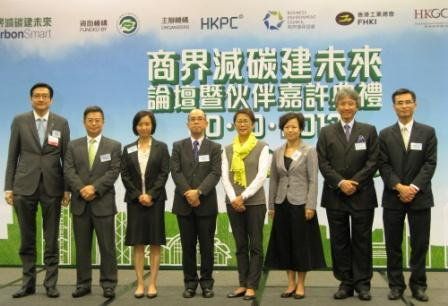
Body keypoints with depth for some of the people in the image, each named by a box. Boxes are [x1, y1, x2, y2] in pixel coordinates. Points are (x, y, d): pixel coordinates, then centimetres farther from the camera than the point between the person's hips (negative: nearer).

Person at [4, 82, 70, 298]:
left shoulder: (61, 123, 4)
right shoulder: (19, 121, 5)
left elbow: (66, 157, 4)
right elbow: (12, 156, 4)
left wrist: (67, 188, -1)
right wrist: (8, 187, -1)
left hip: (52, 186, 0)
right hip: (25, 186, 0)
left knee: (52, 239, 4)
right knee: (27, 239, 7)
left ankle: (51, 284, 13)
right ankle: (28, 282, 18)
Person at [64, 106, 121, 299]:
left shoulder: (114, 146, 5)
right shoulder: (74, 146, 11)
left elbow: (113, 172, -5)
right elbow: (68, 171, 1)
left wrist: (94, 187, -16)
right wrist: (82, 189, -14)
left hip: (103, 203, -2)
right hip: (80, 203, 2)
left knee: (107, 246, 1)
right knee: (82, 246, 7)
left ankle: (108, 284, 9)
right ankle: (83, 283, 16)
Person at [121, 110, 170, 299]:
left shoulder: (161, 147, 4)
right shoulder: (128, 149, 9)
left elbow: (164, 173, -4)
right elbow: (125, 175, 3)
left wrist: (150, 195, -13)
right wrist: (138, 195, -9)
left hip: (155, 200, -1)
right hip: (135, 200, 2)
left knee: (155, 243, 0)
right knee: (137, 243, 2)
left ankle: (152, 283, 6)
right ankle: (140, 283, 7)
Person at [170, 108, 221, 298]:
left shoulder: (214, 147, 6)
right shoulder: (178, 146, 8)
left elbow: (215, 173, -6)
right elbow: (176, 172, -2)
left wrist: (198, 191, -19)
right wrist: (188, 193, -15)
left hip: (207, 203, -1)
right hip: (184, 203, 1)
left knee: (207, 245, 4)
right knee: (188, 245, 6)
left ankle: (206, 283, 13)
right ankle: (190, 283, 14)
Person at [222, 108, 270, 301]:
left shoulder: (262, 147, -1)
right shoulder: (228, 150, 9)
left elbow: (261, 176, -9)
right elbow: (225, 177, 3)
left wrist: (243, 196, -15)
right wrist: (233, 199, -12)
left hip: (255, 201, -3)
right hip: (233, 202, 4)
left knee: (255, 245, 0)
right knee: (240, 245, 9)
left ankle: (252, 286, 6)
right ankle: (242, 284, 16)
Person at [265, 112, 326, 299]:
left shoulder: (309, 151, -3)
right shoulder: (277, 153, 8)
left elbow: (313, 180, -8)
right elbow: (273, 180, 10)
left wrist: (310, 205, -15)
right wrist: (271, 205, 7)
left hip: (301, 203, -4)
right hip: (282, 204, 4)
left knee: (302, 243, 2)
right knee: (284, 243, 7)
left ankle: (301, 284, 13)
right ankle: (291, 283, 18)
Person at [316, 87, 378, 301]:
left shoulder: (369, 131, 6)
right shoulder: (326, 132, 8)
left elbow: (373, 161, -1)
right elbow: (323, 162, 0)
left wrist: (355, 183, -12)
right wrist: (340, 182, -13)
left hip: (362, 195, -1)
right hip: (335, 195, 1)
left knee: (362, 240, 4)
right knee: (340, 241, 5)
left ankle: (363, 283, 13)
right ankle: (346, 283, 14)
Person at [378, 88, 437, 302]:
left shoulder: (428, 132, 5)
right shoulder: (385, 135, 7)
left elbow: (430, 163, -3)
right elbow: (383, 165, -1)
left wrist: (414, 187, -14)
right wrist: (399, 187, -14)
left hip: (420, 197, 0)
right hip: (393, 198, 1)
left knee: (420, 244, 4)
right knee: (393, 244, 5)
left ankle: (418, 285, 16)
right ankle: (396, 285, 15)